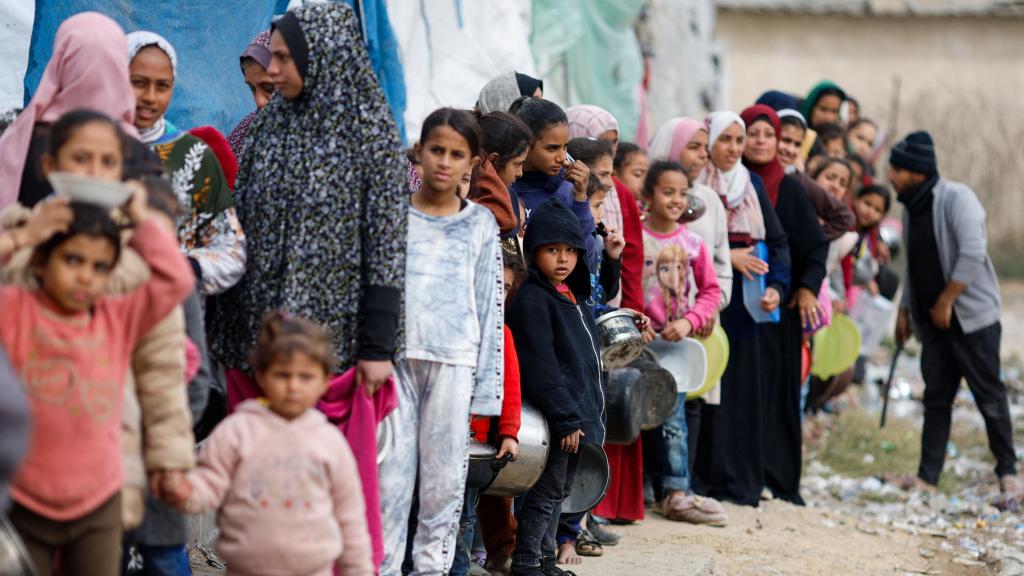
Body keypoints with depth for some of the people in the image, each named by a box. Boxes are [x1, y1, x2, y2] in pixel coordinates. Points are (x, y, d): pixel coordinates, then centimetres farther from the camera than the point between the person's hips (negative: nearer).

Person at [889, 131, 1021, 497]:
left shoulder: (957, 198, -13)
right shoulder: (911, 208, 12)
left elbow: (973, 253, -21)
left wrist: (946, 301, -19)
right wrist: (905, 310, 17)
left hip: (972, 315, -7)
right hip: (933, 321, 7)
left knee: (989, 394, -3)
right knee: (936, 398, 7)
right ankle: (927, 476, 9)